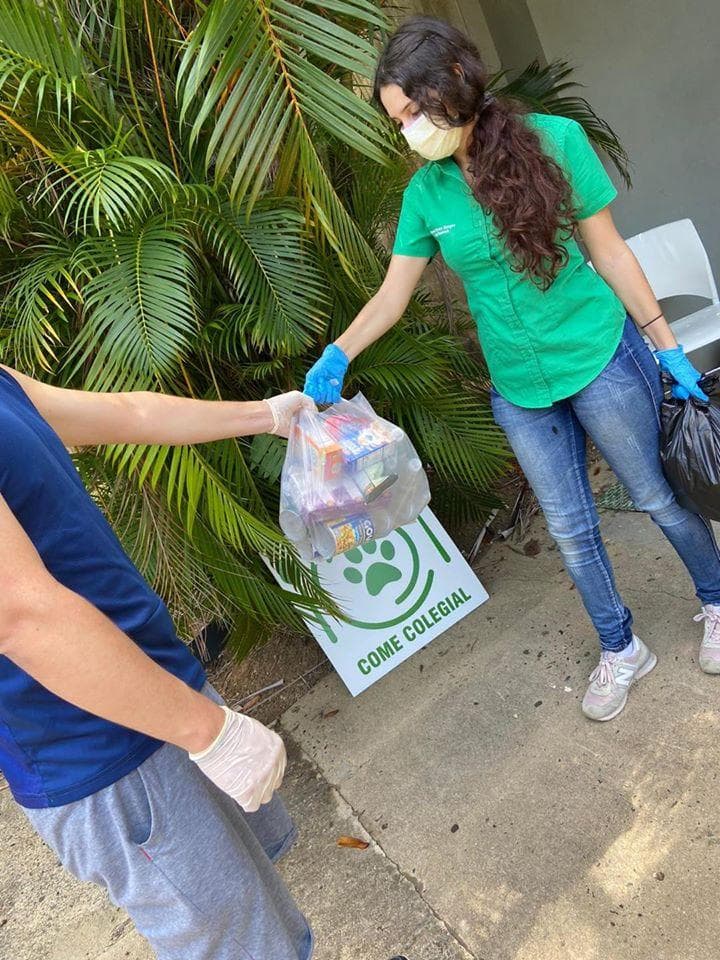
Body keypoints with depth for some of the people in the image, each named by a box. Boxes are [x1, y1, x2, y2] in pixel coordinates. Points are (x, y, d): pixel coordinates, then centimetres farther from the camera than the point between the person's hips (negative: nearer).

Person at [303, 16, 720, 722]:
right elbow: (393, 293, 1)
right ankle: (620, 651, 35)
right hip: (520, 390, 3)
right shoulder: (425, 191, -2)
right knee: (569, 528, 13)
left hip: (600, 358, -3)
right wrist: (337, 354, -15)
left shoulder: (554, 139, -10)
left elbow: (609, 252, -6)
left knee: (658, 496, 13)